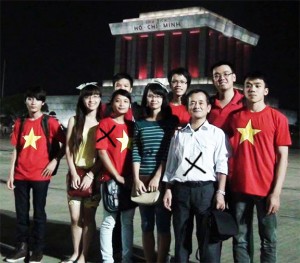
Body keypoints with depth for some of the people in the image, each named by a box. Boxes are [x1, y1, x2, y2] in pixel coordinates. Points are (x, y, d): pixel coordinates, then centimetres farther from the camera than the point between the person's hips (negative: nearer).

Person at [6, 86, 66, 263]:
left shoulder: (49, 122, -4)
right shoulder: (20, 123, 7)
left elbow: (65, 143, 0)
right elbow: (16, 149, 9)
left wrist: (55, 161, -9)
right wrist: (11, 173, 6)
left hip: (40, 175, -4)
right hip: (21, 175, 4)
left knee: (39, 213, 4)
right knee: (21, 213, 9)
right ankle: (22, 247, 21)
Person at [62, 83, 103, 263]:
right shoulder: (74, 121, 5)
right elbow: (68, 149, 4)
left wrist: (91, 175, -11)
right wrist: (74, 173, -6)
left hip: (94, 175, -2)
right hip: (75, 174, 2)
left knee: (88, 217, 3)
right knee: (75, 217, 4)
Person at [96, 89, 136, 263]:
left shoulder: (132, 126, 11)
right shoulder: (105, 123, -3)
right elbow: (102, 152, -9)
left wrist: (134, 177, 1)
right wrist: (117, 176, -12)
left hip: (130, 181, 5)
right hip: (111, 179, -5)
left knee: (128, 221, 11)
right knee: (109, 221, 2)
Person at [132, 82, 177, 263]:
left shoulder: (171, 122, 3)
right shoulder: (140, 124, 11)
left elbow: (169, 153, -5)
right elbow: (135, 153, 6)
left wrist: (157, 177, -12)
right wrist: (136, 179, -5)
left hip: (163, 178, -3)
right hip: (143, 179, 3)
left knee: (163, 224, 0)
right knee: (147, 225, 8)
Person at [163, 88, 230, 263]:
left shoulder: (217, 133, 4)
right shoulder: (179, 134, 13)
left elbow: (222, 166, -2)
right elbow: (171, 164, 14)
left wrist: (220, 192, -10)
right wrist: (168, 189, 8)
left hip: (206, 189, -3)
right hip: (180, 189, 3)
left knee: (208, 237, 1)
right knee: (181, 237, 10)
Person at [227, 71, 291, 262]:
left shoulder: (277, 118, -2)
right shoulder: (235, 117, 7)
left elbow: (283, 157, -3)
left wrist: (276, 192, -10)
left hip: (266, 189, -2)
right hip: (239, 188, 3)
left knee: (268, 240, 7)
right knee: (240, 239, 10)